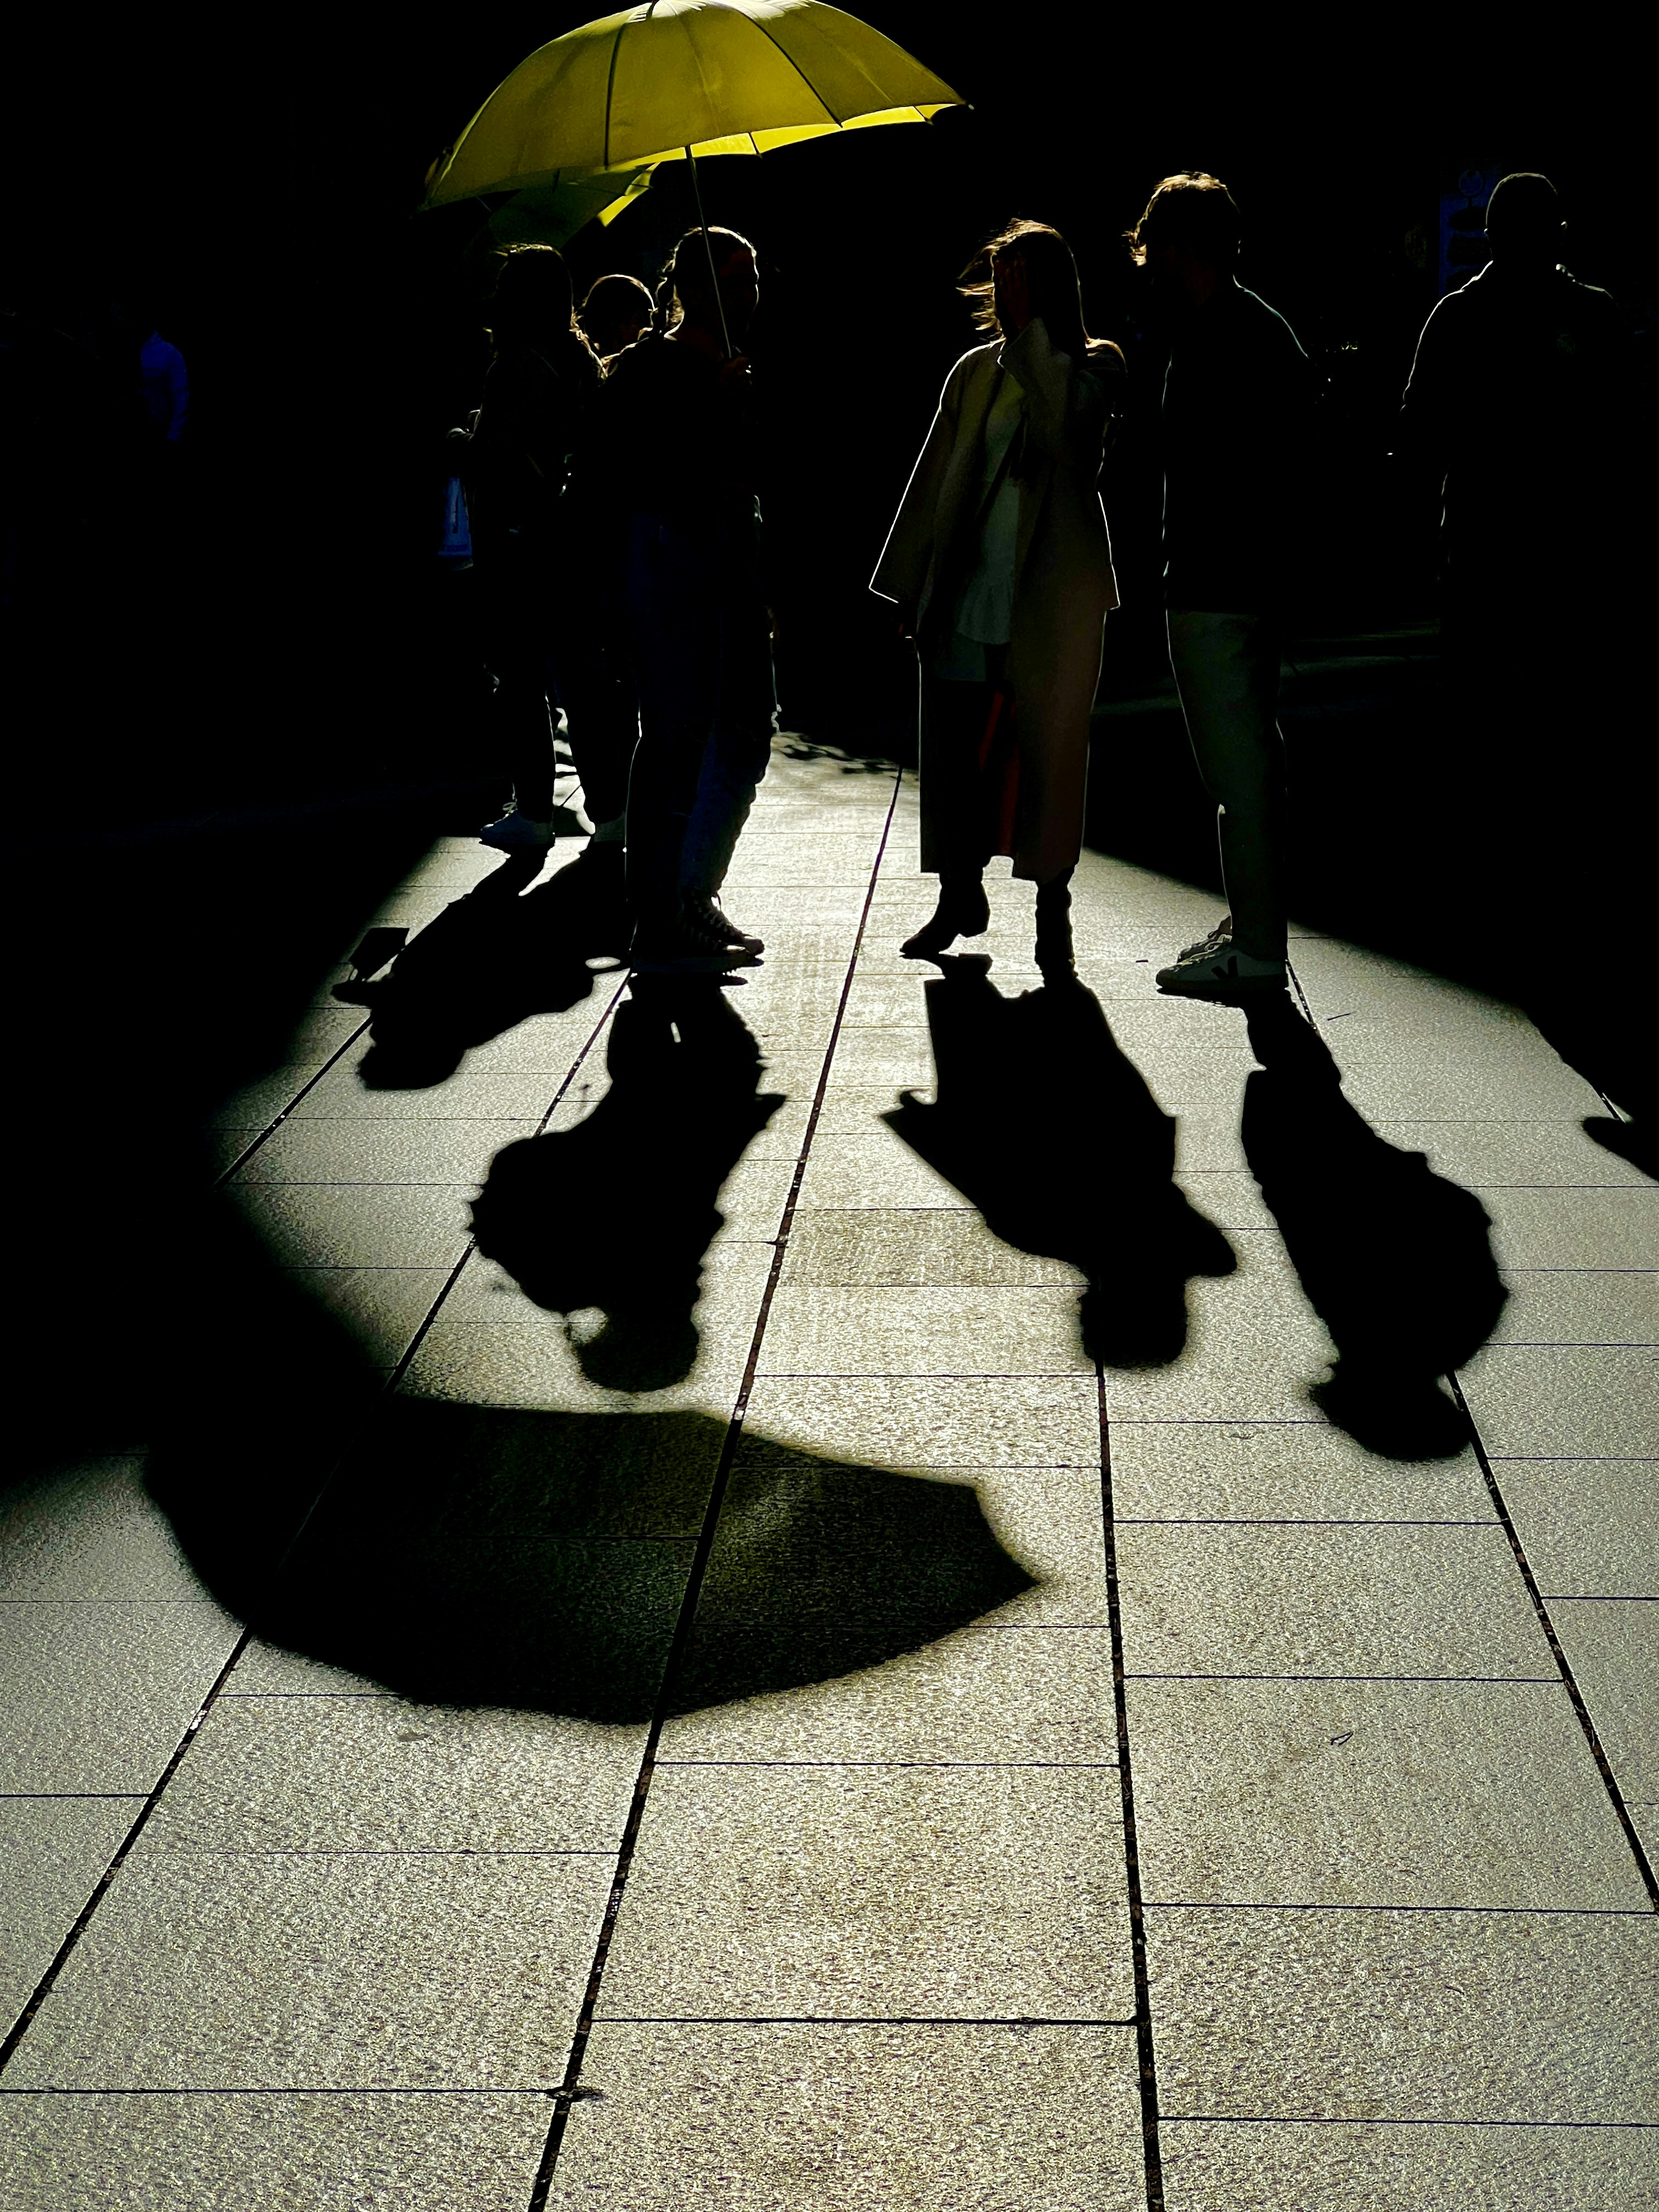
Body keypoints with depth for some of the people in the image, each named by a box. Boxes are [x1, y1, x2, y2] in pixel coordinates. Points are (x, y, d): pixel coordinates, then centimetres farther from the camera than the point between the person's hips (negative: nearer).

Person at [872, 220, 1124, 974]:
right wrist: (914, 581, 11)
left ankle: (1052, 903, 10)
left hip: (1053, 593, -3)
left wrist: (1032, 329, -17)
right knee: (955, 747, 3)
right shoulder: (975, 371, 12)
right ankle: (960, 895, 17)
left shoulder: (1094, 367, 1)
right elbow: (935, 478, 14)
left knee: (1050, 749, 0)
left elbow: (1064, 421, -21)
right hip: (971, 588, 4)